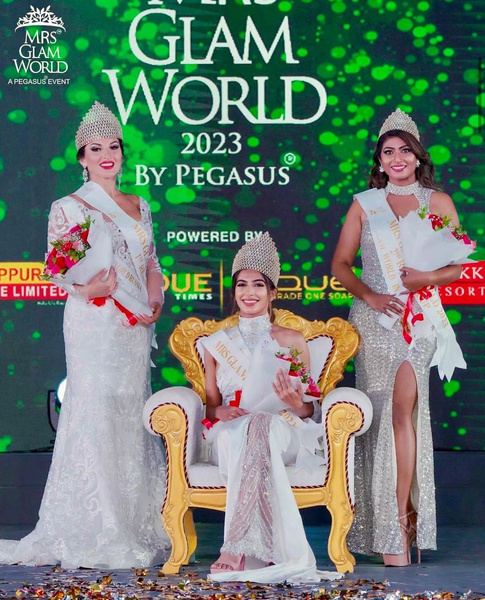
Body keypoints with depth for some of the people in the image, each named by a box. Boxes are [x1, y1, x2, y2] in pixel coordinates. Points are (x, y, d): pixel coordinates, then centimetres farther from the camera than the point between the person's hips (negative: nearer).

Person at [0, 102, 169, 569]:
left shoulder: (139, 207, 16)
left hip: (136, 328, 6)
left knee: (133, 420, 8)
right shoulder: (69, 207, -1)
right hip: (93, 325, -6)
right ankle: (93, 536, 0)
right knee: (96, 418, -7)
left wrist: (155, 302, 0)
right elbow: (58, 272, -5)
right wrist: (91, 288, -24)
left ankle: (135, 527, 15)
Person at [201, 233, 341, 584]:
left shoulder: (293, 341, 10)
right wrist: (222, 412, -8)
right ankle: (275, 551, -42)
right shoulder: (217, 344, 15)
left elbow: (309, 410, 11)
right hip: (231, 437, 1)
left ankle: (238, 550, -43)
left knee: (261, 425, -38)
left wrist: (294, 403, -14)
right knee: (234, 431, -37)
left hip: (282, 434, -1)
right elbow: (210, 406, 16)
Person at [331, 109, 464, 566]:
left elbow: (458, 266, 8)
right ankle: (392, 526, 4)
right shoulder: (363, 204, 13)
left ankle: (399, 523, -9)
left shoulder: (438, 202, 10)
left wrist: (429, 277, -13)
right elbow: (340, 264, 9)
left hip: (419, 317, -1)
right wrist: (368, 295, -7)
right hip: (373, 317, 1)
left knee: (403, 410, -12)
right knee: (380, 413, -4)